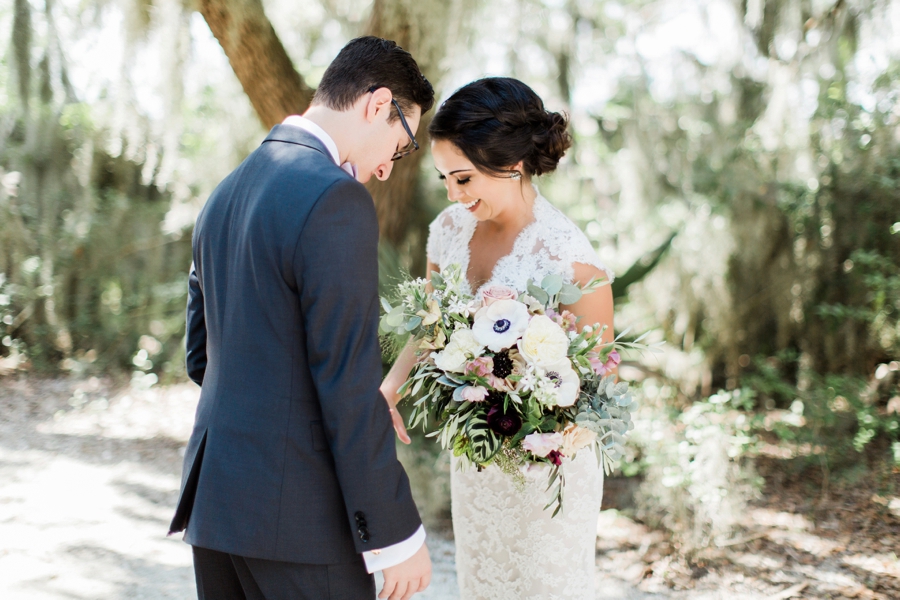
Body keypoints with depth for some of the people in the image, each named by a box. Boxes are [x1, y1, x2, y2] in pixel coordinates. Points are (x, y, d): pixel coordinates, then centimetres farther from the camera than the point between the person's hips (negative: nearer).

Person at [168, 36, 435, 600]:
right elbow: (348, 386, -20)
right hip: (295, 514, -9)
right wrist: (396, 536, -14)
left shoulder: (227, 193, 12)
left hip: (215, 498, 9)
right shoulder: (335, 200, -16)